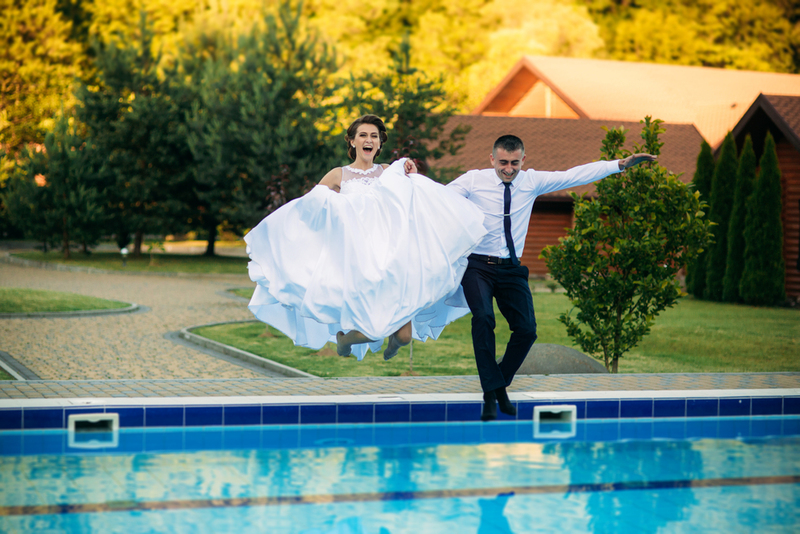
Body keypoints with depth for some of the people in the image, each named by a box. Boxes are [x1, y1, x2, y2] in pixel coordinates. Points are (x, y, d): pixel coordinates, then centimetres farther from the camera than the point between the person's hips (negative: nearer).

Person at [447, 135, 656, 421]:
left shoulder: (531, 181, 4)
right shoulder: (474, 180, -4)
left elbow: (575, 175, 3)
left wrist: (622, 164, 1)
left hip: (511, 269, 4)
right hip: (478, 266, -4)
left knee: (527, 330, -7)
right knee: (483, 317, -27)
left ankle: (501, 386, 17)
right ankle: (490, 394, -18)